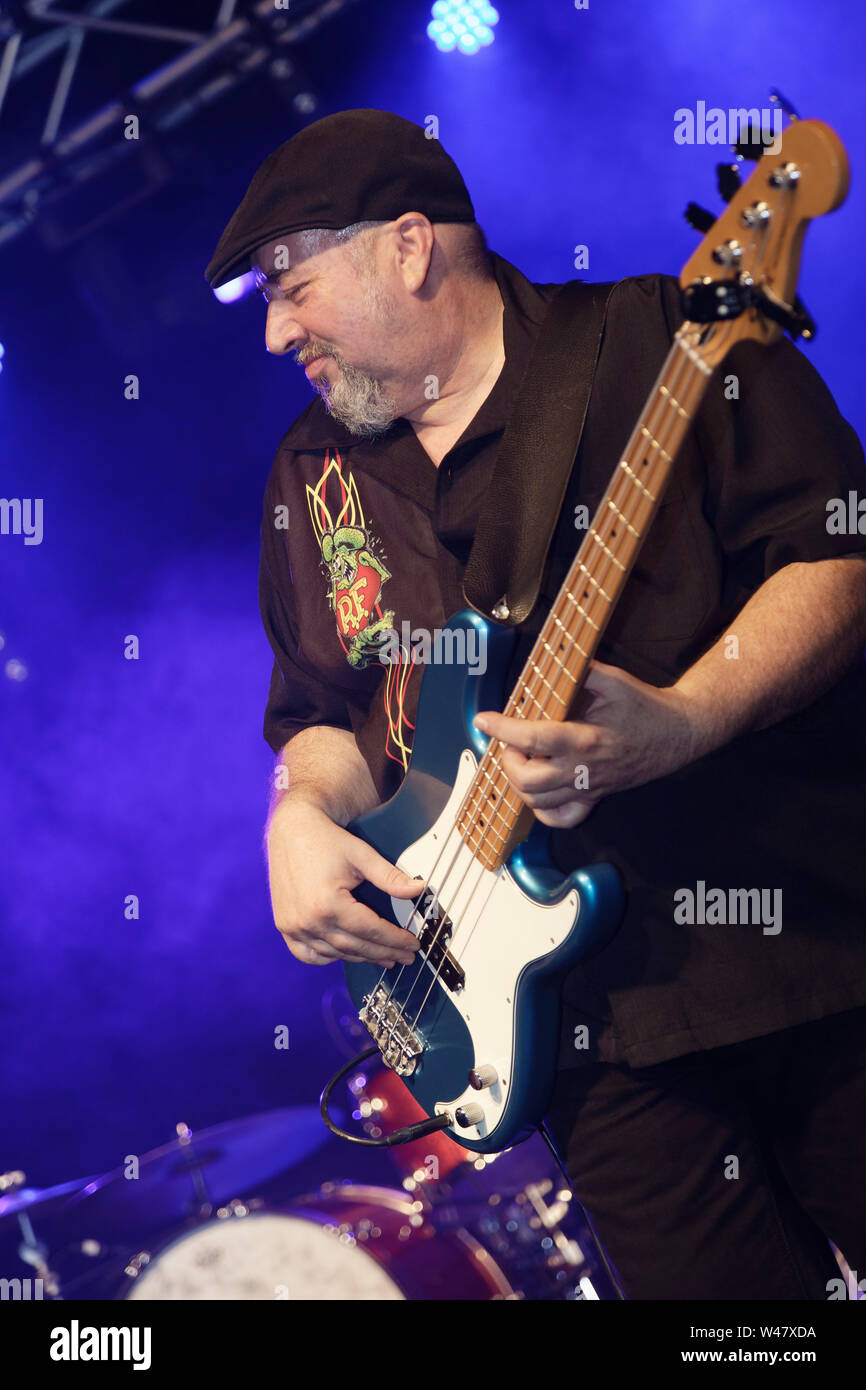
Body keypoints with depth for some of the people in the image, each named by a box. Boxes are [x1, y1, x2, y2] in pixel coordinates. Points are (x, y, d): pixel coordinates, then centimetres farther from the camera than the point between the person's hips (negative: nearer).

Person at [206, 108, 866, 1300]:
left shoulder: (657, 344, -6)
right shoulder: (313, 477, 12)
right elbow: (320, 712, 19)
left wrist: (683, 724, -26)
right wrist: (302, 816, -3)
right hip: (596, 1009, 4)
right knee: (708, 1280, 6)